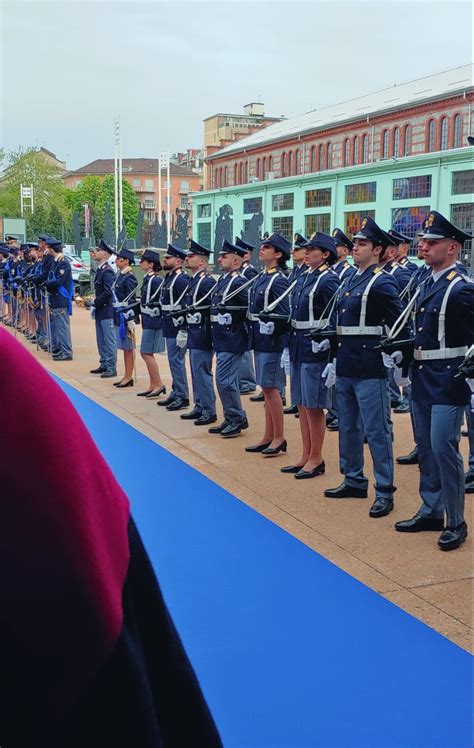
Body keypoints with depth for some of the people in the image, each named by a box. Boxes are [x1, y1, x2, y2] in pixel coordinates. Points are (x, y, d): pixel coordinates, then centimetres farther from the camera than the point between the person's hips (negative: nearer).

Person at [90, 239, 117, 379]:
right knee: (101, 341, 15)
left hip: (107, 312, -10)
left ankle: (111, 368, 1)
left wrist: (95, 302, -12)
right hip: (100, 312, 10)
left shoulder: (107, 272, -15)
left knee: (109, 341, -3)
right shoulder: (100, 270, 14)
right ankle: (104, 365, 25)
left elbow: (108, 292, -22)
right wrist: (95, 307, 14)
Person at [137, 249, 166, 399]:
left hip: (154, 321, -10)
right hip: (148, 320, 10)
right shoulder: (147, 279, 11)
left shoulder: (156, 280, -16)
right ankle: (153, 385, 19)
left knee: (146, 353, -7)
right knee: (146, 353, 12)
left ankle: (159, 385, -1)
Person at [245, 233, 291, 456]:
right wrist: (253, 332, 11)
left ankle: (279, 438, 6)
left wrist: (270, 330, -20)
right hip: (260, 340, 9)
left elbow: (284, 315, -16)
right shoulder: (262, 277, 13)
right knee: (266, 388, 12)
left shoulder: (279, 280, -13)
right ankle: (268, 437, 20)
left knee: (270, 387, -4)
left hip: (272, 342, -9)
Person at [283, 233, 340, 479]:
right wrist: (290, 348, 16)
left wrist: (324, 346, -19)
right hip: (298, 348, 9)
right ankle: (305, 456, 22)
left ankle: (316, 459, 10)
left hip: (315, 350, -9)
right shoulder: (305, 278, 14)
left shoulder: (329, 280, -10)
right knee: (302, 404, 12)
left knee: (313, 406, -1)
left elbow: (334, 318, -15)